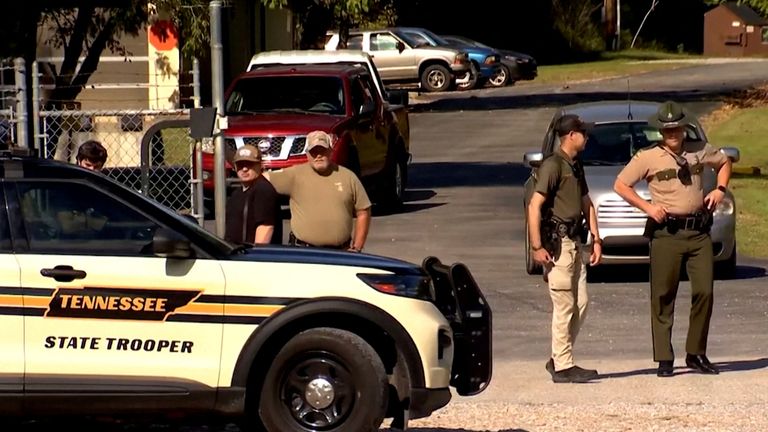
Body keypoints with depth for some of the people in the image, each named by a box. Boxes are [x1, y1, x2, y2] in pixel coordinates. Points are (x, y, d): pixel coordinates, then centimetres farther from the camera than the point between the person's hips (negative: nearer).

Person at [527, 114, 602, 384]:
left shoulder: (576, 166, 16)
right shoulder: (552, 165, -12)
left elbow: (586, 204, 24)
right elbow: (535, 206, -18)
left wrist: (596, 239, 17)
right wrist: (537, 247, -21)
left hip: (574, 242, 9)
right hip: (557, 243, -9)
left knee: (581, 303, 9)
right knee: (564, 306, -6)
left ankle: (558, 359, 18)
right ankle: (563, 366, -1)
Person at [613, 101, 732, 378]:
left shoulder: (699, 151, 9)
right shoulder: (648, 157, -1)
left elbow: (724, 162, 28)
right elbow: (620, 185, 1)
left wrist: (720, 190, 11)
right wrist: (647, 207, -8)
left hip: (699, 232, 3)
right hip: (667, 233, -3)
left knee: (704, 292, -1)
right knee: (663, 297, 0)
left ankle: (696, 354, 11)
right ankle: (664, 359, 5)